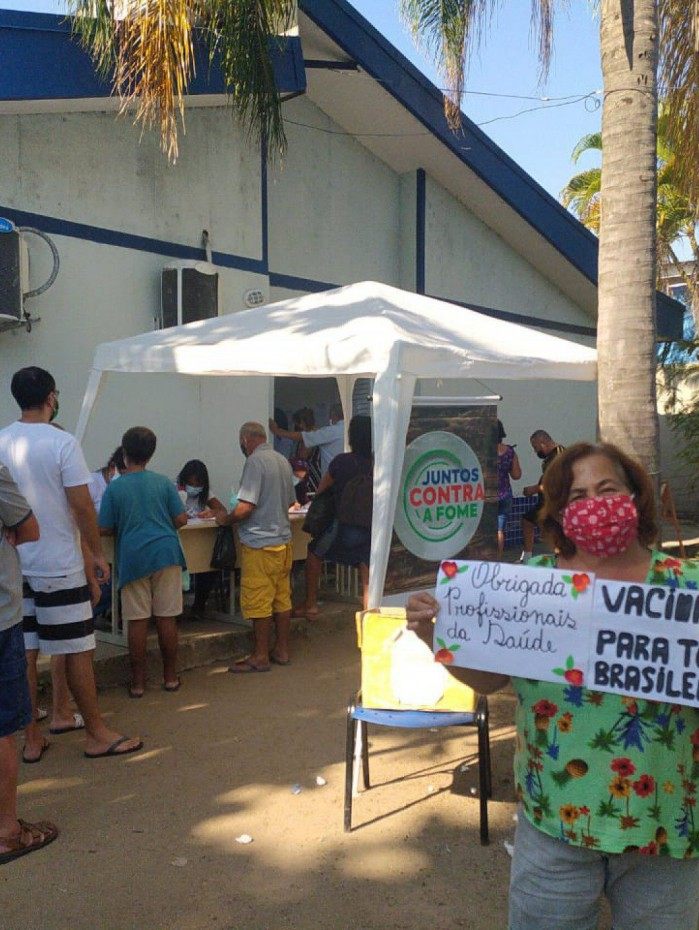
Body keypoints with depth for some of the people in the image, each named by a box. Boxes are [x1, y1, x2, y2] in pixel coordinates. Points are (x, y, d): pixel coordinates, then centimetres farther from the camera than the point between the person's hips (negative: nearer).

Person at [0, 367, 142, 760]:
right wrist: (98, 554, -3)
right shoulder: (62, 442, -13)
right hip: (59, 566, -5)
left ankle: (32, 739, 19)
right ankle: (97, 734, 15)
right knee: (78, 651, 4)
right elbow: (82, 506, -14)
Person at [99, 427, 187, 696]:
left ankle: (138, 683, 10)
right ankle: (170, 677, 16)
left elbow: (104, 529, -2)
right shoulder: (163, 482, 1)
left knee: (138, 622, 4)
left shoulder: (114, 488, -2)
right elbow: (181, 519, 1)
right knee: (166, 619, 7)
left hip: (133, 559, -1)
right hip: (166, 554, 1)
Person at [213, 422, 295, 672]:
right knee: (282, 598, 13)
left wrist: (225, 519, -3)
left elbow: (245, 507, -20)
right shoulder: (282, 461, 12)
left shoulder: (255, 461, -14)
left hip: (260, 542, -8)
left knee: (259, 602, -1)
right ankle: (281, 650, 21)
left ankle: (260, 657, 6)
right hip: (283, 538, 8)